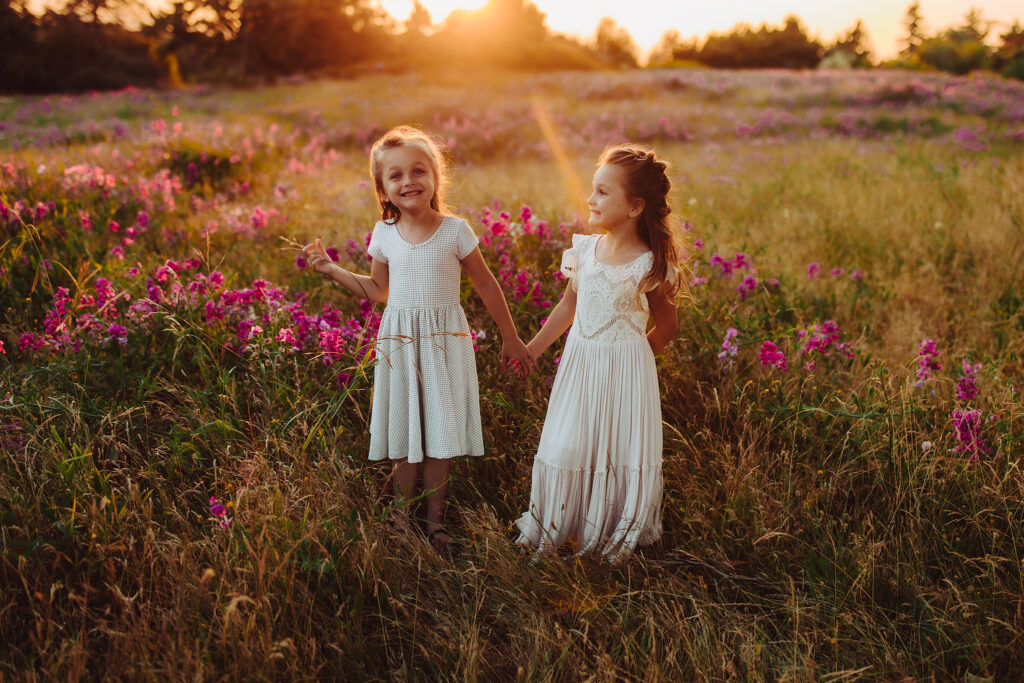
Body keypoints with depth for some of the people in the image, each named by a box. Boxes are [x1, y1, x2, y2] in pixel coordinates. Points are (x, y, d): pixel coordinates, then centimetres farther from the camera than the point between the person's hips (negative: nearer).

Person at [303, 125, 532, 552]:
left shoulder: (455, 230, -7)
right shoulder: (384, 234, 0)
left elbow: (487, 286, 1)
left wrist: (510, 339, 5)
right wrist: (331, 270, 4)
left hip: (445, 340, -1)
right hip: (398, 341, 2)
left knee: (440, 432, 5)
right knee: (403, 435, 7)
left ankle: (434, 518, 21)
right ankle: (402, 519, 22)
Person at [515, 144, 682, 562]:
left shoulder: (648, 265, -14)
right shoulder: (584, 249, -1)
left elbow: (667, 326, -3)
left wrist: (630, 357, -2)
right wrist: (532, 349, 16)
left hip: (625, 368, -4)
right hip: (579, 362, 4)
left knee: (623, 450, 6)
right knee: (565, 446, 10)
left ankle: (618, 539, 28)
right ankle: (556, 531, 30)